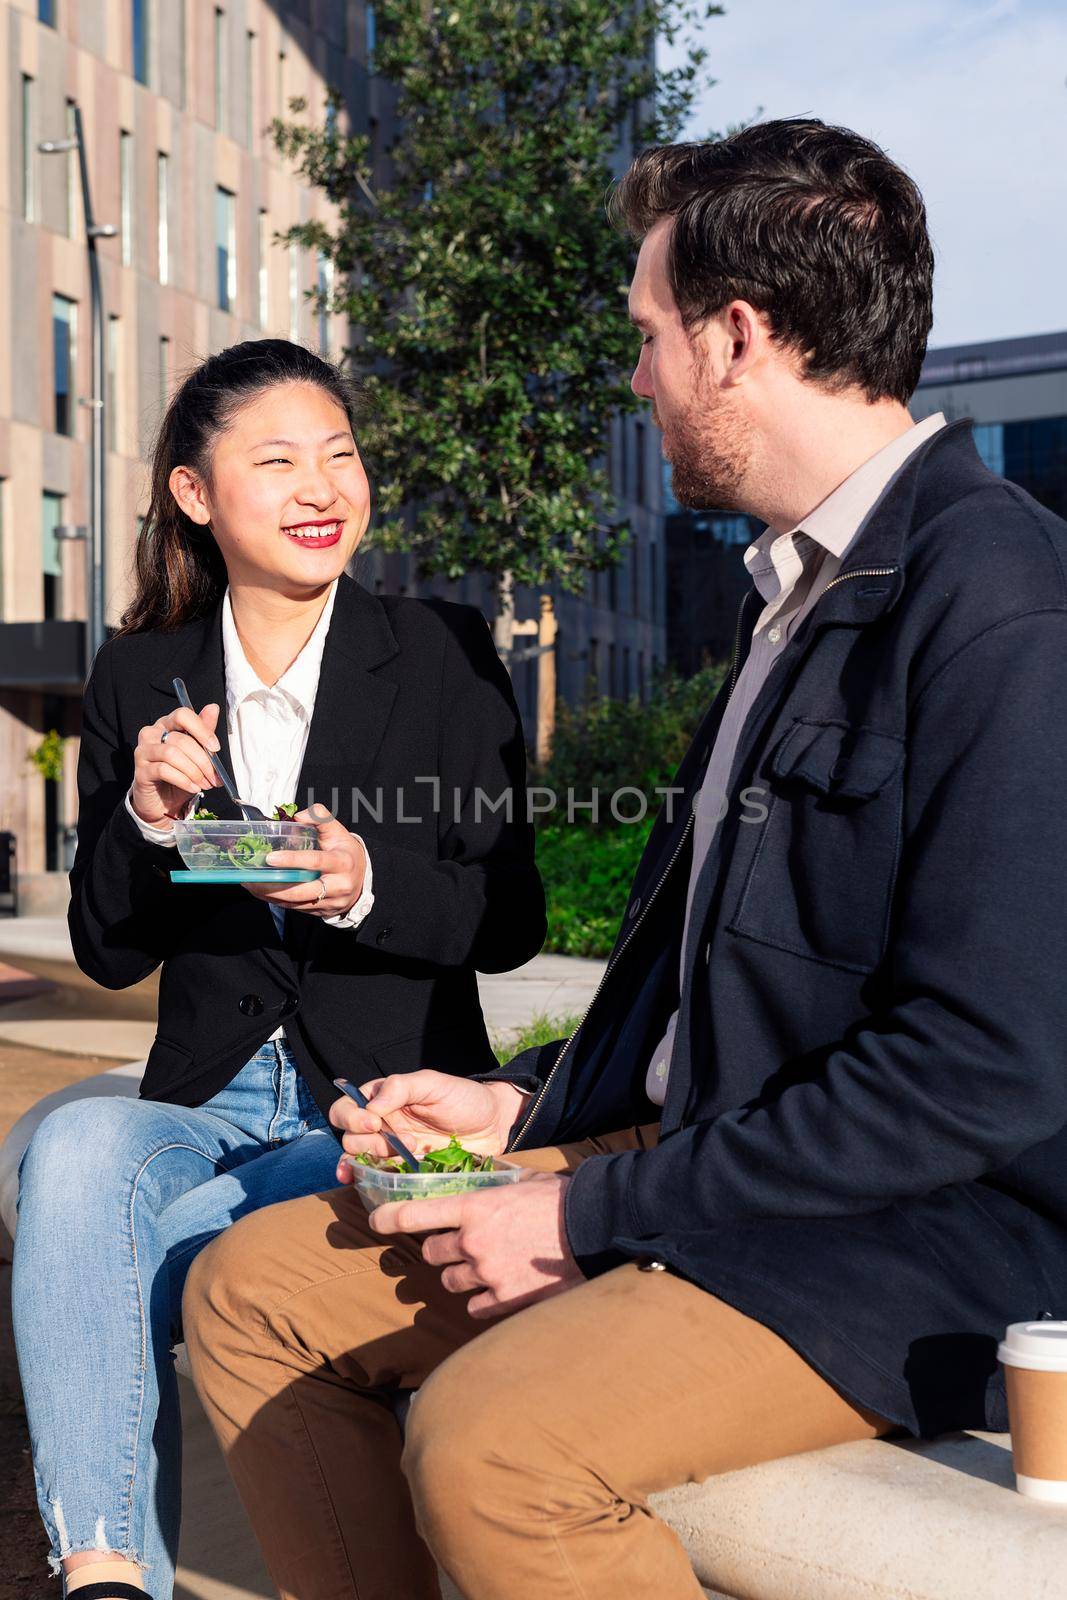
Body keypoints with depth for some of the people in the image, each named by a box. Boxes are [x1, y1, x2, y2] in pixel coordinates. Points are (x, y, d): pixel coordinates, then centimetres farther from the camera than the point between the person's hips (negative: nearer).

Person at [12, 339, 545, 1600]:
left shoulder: (447, 656, -1)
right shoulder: (138, 679, 6)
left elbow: (510, 919, -2)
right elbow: (110, 954, 7)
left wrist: (368, 887, -21)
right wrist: (144, 820, -13)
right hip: (208, 1097, 3)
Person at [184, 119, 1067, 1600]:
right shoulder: (801, 583, 14)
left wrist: (593, 1218, -18)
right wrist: (524, 1107, 8)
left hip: (921, 1243, -9)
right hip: (699, 1157, 9)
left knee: (491, 1444, -31)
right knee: (251, 1288, 2)